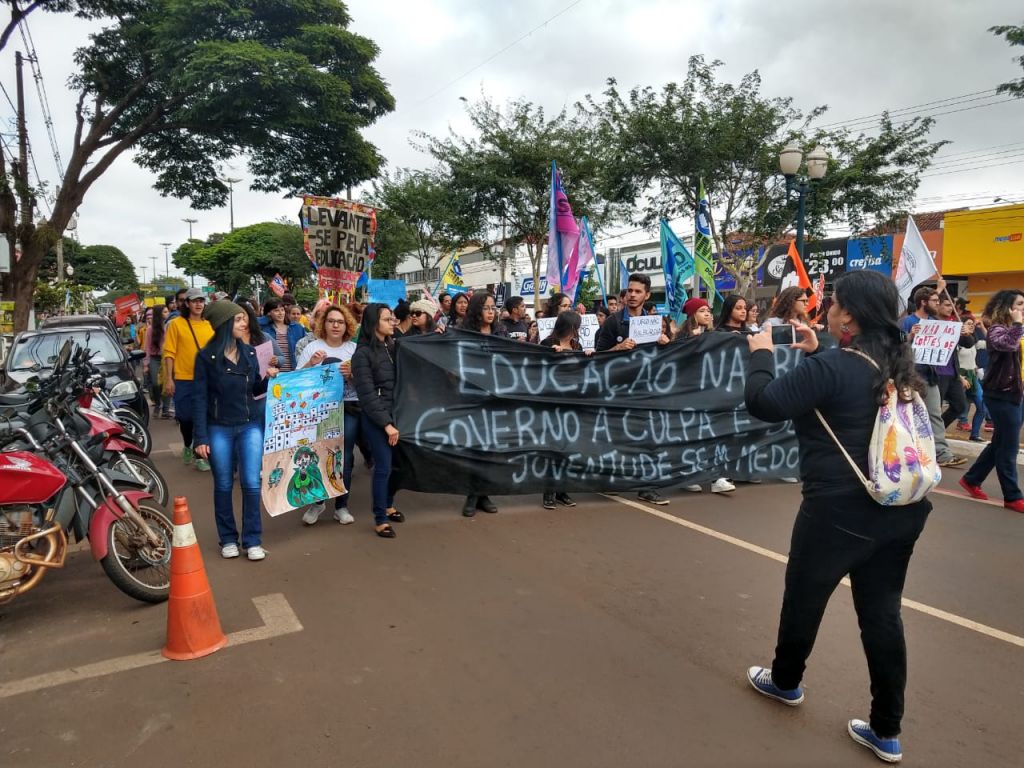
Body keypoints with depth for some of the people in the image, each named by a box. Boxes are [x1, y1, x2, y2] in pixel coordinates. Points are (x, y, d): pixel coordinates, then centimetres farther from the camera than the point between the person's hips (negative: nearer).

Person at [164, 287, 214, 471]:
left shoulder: (210, 325, 6)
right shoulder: (177, 323, -2)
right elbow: (169, 353, -4)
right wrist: (168, 379, -8)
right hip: (183, 380, -2)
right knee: (185, 417, 10)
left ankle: (198, 454, 15)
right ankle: (187, 446, 37)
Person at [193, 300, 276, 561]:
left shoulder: (249, 352, 5)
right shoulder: (206, 356, -6)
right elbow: (200, 398, -6)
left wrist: (268, 378, -8)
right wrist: (201, 437, -10)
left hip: (251, 426, 3)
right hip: (219, 429, -2)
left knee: (251, 484, 0)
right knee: (223, 486, 9)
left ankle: (252, 540, 12)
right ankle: (228, 539, 23)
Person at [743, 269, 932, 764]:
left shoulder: (833, 366, -20)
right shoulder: (898, 363, 6)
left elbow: (762, 402, -18)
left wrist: (761, 353, -4)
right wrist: (816, 353, 19)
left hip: (840, 512, -7)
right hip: (901, 509, 7)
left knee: (804, 597, 16)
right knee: (882, 613, 15)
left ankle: (785, 682, 40)